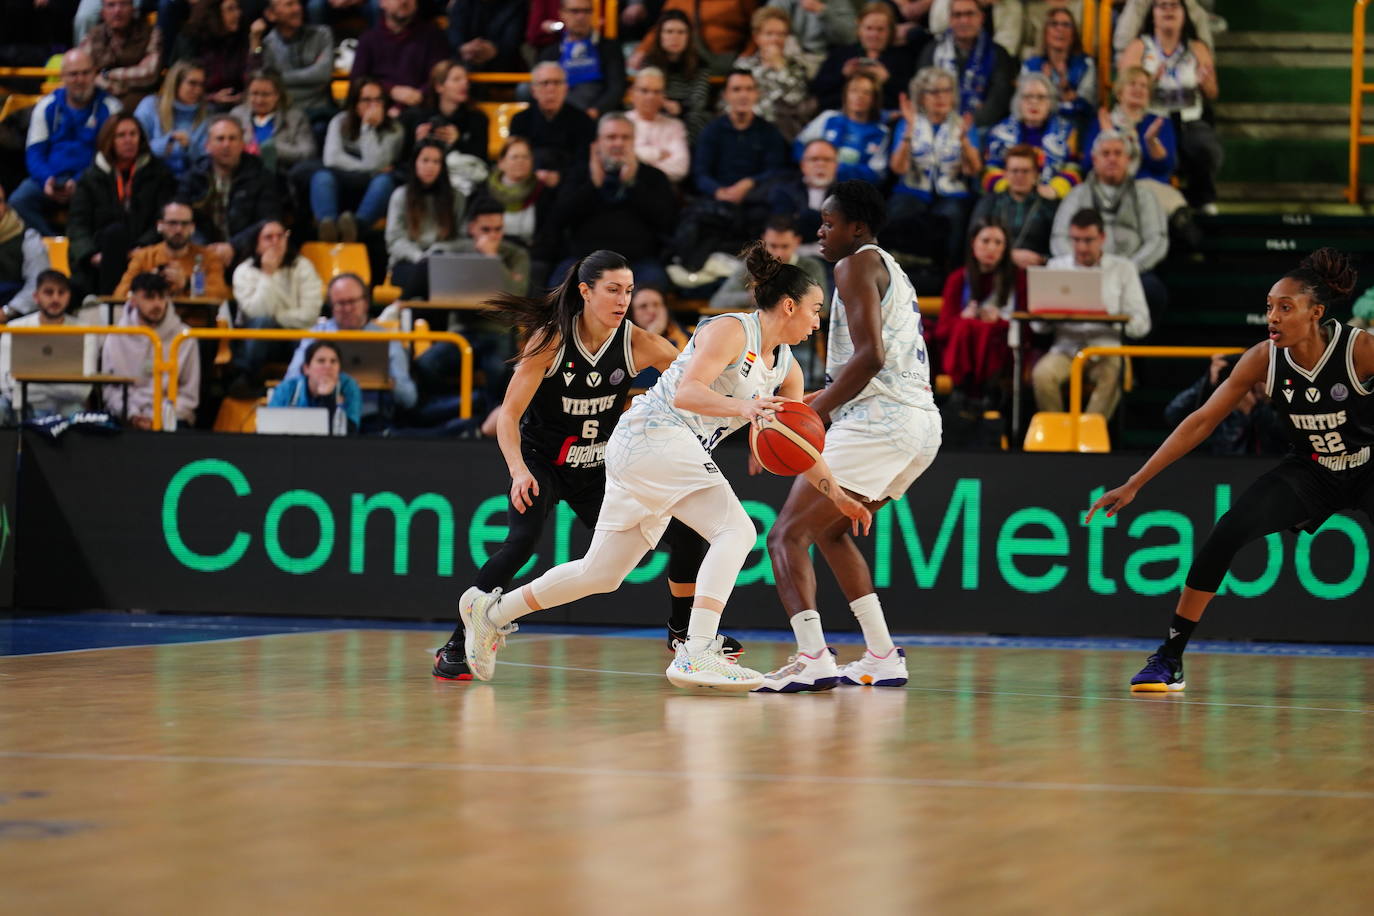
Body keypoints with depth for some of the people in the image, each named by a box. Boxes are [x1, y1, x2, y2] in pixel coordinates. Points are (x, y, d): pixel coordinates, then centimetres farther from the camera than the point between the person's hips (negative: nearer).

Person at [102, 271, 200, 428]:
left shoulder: (184, 339, 4)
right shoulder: (115, 338, 7)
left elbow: (189, 393, 4)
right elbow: (110, 389, 7)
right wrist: (133, 415, -9)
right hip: (126, 420, 0)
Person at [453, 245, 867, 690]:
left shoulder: (786, 368, 15)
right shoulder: (730, 330, -11)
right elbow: (686, 392, -23)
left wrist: (837, 494, 13)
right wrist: (742, 407, -37)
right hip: (654, 435, -9)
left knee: (601, 574, 13)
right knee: (735, 530, -22)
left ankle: (491, 611, 25)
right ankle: (696, 653, -31)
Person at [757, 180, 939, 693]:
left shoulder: (857, 265, -4)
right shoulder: (892, 272, 26)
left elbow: (870, 355, -17)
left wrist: (811, 415, -16)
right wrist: (823, 402, 28)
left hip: (879, 420, -10)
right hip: (922, 424, 10)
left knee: (787, 536, -10)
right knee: (829, 530, 26)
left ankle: (812, 659, -25)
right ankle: (882, 658, 19)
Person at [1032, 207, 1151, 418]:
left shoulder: (1123, 268, 10)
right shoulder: (1056, 266, 15)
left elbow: (1141, 323, 2)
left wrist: (1111, 318, -18)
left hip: (1107, 350, -1)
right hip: (1067, 348, 1)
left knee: (1112, 376, -36)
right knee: (1042, 374, -32)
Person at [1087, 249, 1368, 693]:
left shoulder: (1359, 349, -25)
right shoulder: (1264, 359, -15)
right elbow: (1201, 422, -11)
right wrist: (1134, 484, -13)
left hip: (1364, 471, -2)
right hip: (1310, 472, 3)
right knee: (1229, 531, -17)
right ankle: (1170, 658, -8)